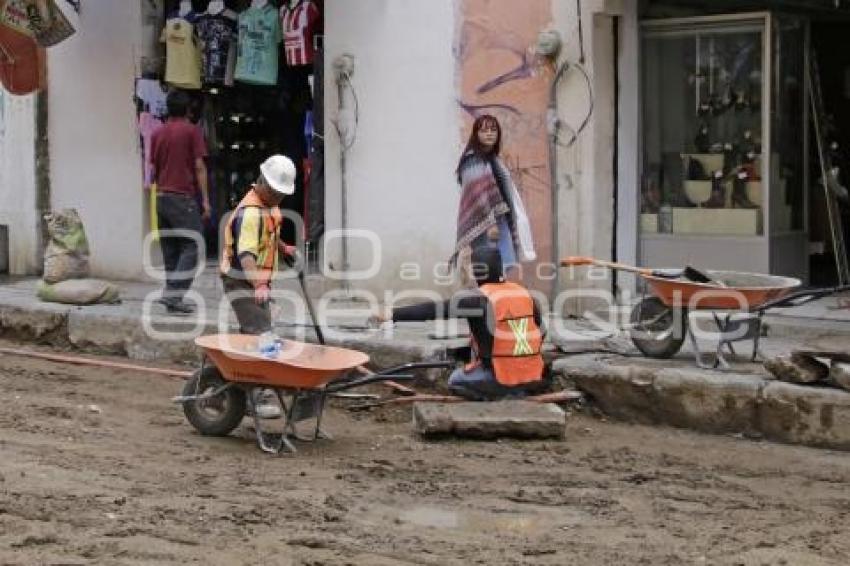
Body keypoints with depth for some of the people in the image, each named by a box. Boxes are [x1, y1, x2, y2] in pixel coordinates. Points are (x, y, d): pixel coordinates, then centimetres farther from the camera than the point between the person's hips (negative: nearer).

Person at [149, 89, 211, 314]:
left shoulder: (157, 134, 11)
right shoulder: (192, 131, -5)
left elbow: (153, 169, 14)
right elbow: (199, 167, -8)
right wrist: (205, 199, -6)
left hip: (162, 197, 6)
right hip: (184, 198, -6)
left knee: (170, 251, 10)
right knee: (190, 249, -4)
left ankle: (173, 298, 9)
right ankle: (173, 294, -17)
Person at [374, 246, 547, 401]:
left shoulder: (478, 299, -13)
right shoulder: (525, 293, 5)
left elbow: (435, 310, -19)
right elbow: (540, 333, 13)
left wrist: (392, 314, -19)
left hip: (502, 378, -6)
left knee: (456, 380, 22)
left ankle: (501, 397, 1)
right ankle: (517, 394, 11)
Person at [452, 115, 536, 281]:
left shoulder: (493, 160, 21)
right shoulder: (474, 160, -6)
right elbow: (478, 194, -16)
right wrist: (489, 223, -24)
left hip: (502, 222, 9)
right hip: (486, 224, -9)